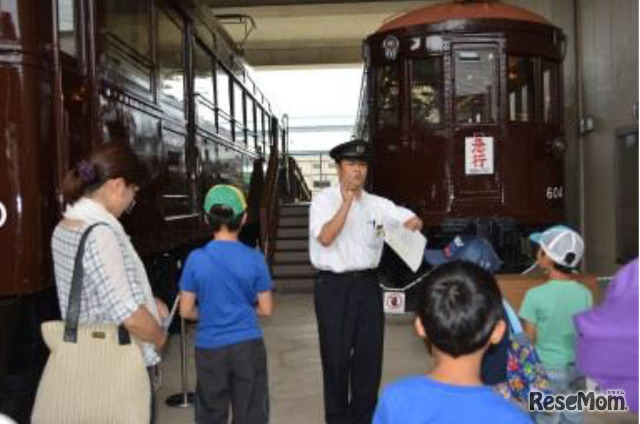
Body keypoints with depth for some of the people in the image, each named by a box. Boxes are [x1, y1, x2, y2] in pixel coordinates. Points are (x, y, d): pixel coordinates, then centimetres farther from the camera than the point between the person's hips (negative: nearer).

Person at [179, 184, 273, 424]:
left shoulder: (196, 259, -9)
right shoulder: (254, 259, -8)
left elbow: (186, 311, -4)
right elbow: (266, 310, -3)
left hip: (210, 348, 0)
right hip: (248, 346, 0)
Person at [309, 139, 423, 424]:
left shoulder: (377, 204, 8)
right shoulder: (324, 200, -5)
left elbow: (415, 221, 9)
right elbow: (326, 237, -19)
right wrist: (347, 200, -19)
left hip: (367, 283, 4)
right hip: (334, 286, -4)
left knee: (370, 353, 11)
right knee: (336, 356, 6)